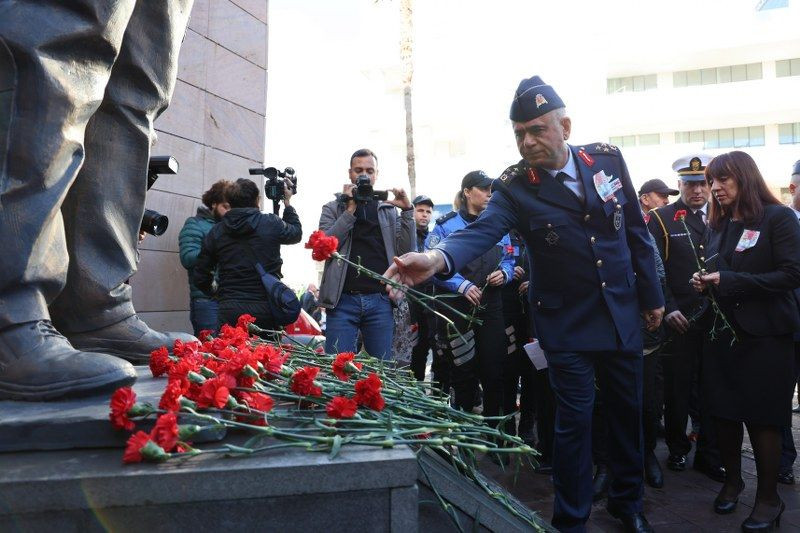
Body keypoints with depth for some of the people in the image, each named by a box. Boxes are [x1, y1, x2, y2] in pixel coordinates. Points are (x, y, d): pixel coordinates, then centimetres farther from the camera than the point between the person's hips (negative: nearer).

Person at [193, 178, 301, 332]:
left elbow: (199, 277, 9)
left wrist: (215, 293, 29)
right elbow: (296, 234, 19)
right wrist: (287, 203, 31)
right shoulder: (271, 223, -4)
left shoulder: (216, 231, 4)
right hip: (266, 311, -2)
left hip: (229, 312, 2)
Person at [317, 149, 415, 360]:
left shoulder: (389, 210, 15)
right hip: (343, 300, -1)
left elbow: (405, 251, 6)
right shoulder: (333, 208, 11)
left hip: (380, 301, 2)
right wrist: (350, 211, -9)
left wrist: (407, 211, -4)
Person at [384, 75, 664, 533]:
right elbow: (483, 230, -30)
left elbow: (636, 229, 5)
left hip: (623, 314, 4)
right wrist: (438, 258, -51)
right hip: (567, 323, -3)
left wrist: (652, 295, 8)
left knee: (629, 410, 16)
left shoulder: (607, 158, -3)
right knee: (574, 420, 2)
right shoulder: (514, 186, -12)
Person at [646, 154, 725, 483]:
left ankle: (709, 455, 21)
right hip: (678, 320, -3)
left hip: (715, 318, 3)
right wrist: (668, 308, -14)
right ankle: (677, 449, 25)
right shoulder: (660, 219, -1)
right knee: (678, 388, 7)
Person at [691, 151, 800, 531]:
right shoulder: (719, 225, 13)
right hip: (722, 330, 6)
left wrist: (729, 281, -20)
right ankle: (732, 479, 29)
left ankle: (768, 498, 19)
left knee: (763, 418, 3)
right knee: (723, 411, 9)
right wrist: (705, 282, -3)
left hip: (765, 335, -5)